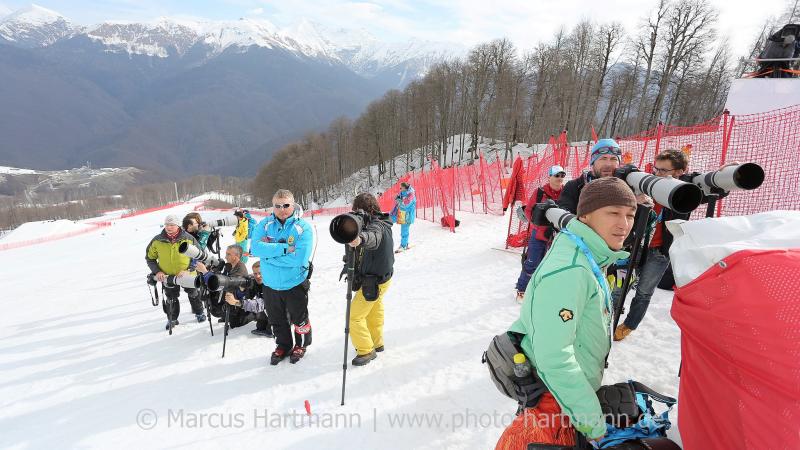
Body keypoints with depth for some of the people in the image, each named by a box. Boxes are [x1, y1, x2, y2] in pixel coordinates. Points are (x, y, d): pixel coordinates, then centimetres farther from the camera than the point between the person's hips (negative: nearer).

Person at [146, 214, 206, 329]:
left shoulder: (189, 239, -13)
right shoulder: (157, 241, -10)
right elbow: (150, 258, 4)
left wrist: (189, 270, -17)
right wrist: (157, 271, -9)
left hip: (188, 275, -1)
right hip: (168, 276, 1)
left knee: (193, 294, 18)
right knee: (171, 299, 13)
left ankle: (199, 313, 41)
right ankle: (172, 319, 36)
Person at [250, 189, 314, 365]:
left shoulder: (303, 227, -16)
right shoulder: (265, 224, -5)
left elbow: (300, 258, -26)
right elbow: (255, 247, -19)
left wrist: (269, 252, -21)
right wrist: (284, 248, -26)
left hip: (295, 284, -3)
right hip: (270, 285, 3)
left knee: (299, 319, 16)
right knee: (277, 320, 21)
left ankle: (301, 345, 41)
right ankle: (283, 345, 44)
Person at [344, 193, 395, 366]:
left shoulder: (376, 226, -30)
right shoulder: (382, 223, 3)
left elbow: (373, 237, -55)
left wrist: (360, 239, -75)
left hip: (373, 282, -10)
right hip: (383, 276, 10)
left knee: (354, 316, 0)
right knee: (374, 311, 28)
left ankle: (366, 350, 12)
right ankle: (376, 343, 45)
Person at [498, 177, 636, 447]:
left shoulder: (586, 259, 4)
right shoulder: (568, 270, -29)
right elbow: (554, 356, -33)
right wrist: (592, 420, -23)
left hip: (573, 387, 10)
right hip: (553, 396, -10)